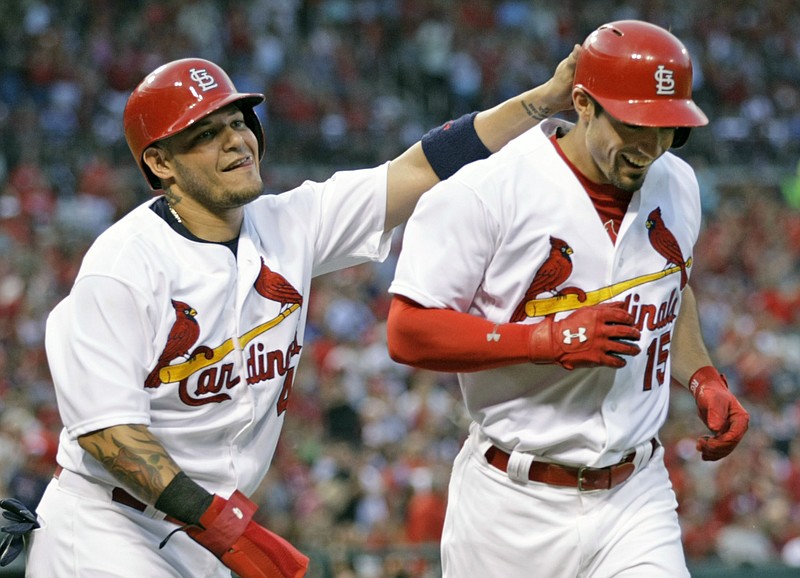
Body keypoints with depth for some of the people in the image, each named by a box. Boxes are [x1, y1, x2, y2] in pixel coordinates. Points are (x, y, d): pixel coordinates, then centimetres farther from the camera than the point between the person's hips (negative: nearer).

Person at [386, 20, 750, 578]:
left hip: (636, 497, 4)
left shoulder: (677, 186, 5)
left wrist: (703, 378, 8)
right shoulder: (485, 193, -15)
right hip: (515, 507, -4)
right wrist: (551, 339, -23)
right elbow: (407, 333, -17)